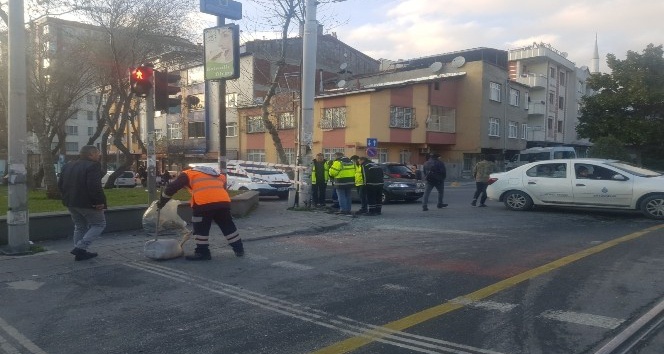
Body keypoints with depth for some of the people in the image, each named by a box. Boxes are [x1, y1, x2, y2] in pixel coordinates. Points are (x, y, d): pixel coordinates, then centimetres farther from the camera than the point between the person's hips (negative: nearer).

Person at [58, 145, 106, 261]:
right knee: (99, 224, 5)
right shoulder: (93, 166, -16)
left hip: (71, 203, 8)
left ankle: (80, 253, 19)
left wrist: (67, 197, 19)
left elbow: (60, 184, 15)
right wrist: (100, 201, -19)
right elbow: (94, 186, -26)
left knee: (79, 226, 19)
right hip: (88, 203, -8)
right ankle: (80, 247, -6)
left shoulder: (68, 166, 12)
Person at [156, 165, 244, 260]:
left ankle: (203, 252, 13)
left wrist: (162, 202, 22)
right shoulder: (217, 175, 35)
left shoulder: (187, 174, 20)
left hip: (203, 203, -5)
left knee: (200, 228, 10)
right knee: (228, 226, 17)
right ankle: (239, 249, 23)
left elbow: (172, 187, 11)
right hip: (223, 201, 5)